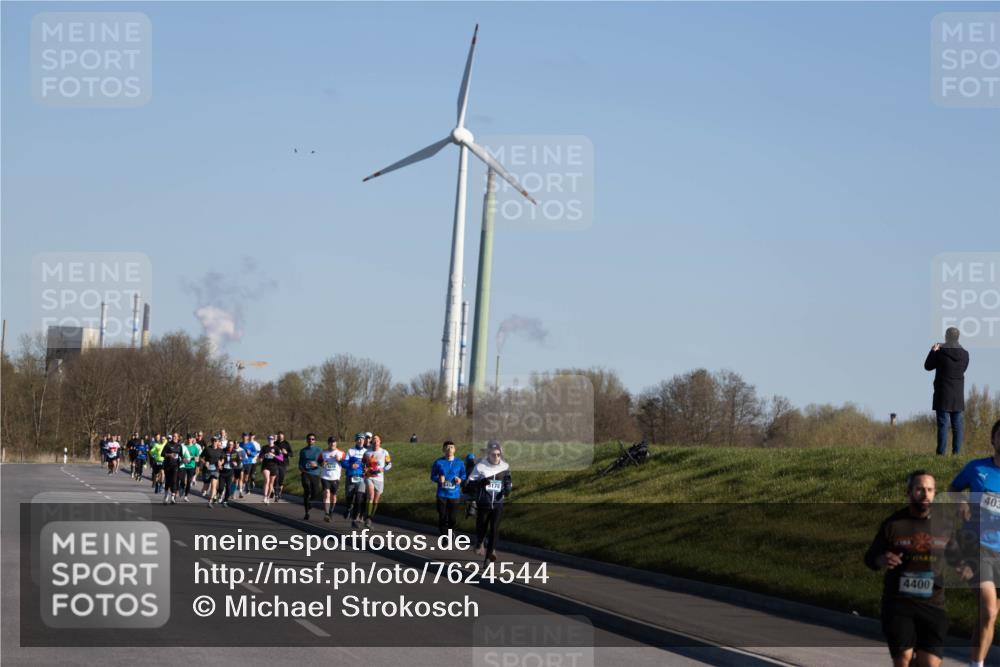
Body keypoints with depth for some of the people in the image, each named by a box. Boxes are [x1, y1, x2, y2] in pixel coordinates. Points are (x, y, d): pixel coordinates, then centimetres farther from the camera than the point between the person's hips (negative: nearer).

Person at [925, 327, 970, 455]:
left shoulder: (941, 353, -13)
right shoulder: (964, 354, 0)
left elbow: (928, 366, -1)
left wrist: (933, 351, 12)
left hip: (943, 394, -4)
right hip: (958, 395, 4)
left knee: (943, 423, -4)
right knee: (957, 424, 9)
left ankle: (941, 452, -6)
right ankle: (956, 451, 7)